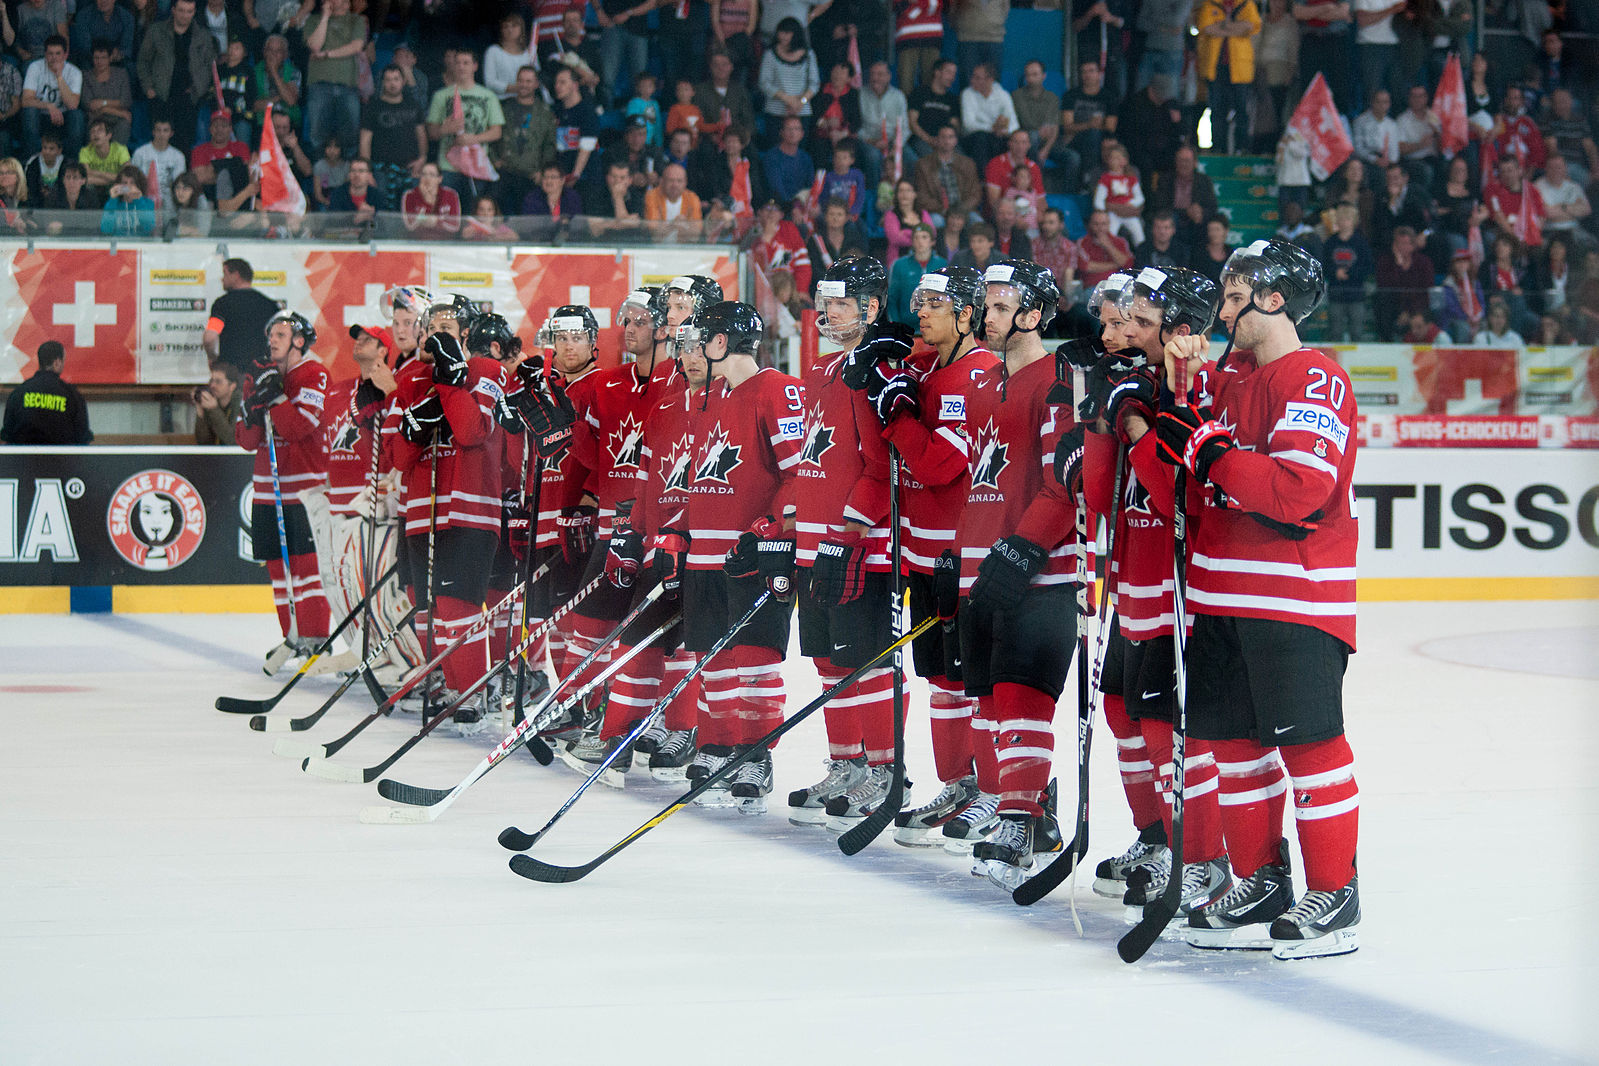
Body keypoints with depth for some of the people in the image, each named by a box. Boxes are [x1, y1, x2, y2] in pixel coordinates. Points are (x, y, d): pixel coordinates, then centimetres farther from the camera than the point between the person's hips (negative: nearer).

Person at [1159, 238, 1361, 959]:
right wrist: (1182, 392, 2)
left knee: (1308, 739, -9)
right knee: (1235, 740, 11)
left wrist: (1206, 449, -20)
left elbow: (1298, 489, -23)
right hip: (1222, 595, 9)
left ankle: (1335, 896, -3)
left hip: (1296, 594, -9)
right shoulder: (1228, 379, 17)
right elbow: (1183, 465, 16)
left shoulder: (1315, 380, -11)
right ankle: (1260, 886, 20)